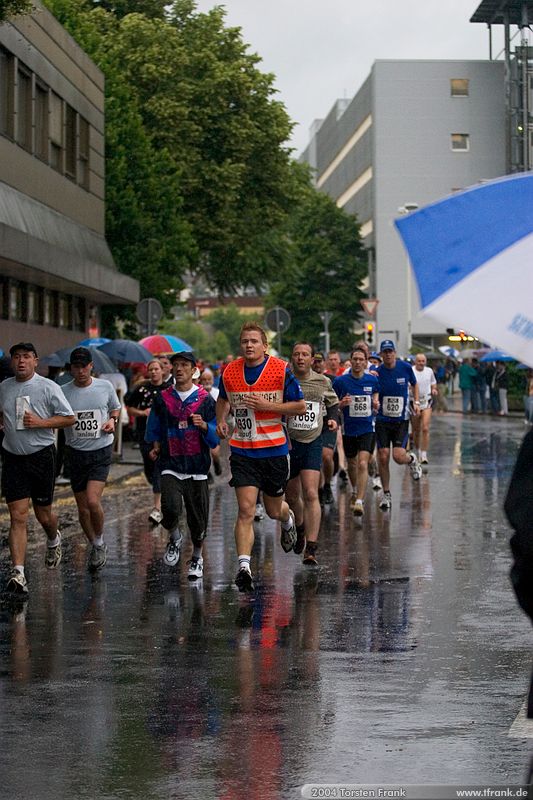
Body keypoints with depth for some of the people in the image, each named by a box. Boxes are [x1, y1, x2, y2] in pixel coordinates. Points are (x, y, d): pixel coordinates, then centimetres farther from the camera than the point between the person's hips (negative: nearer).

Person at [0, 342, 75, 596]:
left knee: (43, 514, 10)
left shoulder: (48, 387, -7)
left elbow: (69, 418, -5)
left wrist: (40, 422, -17)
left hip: (41, 455, -2)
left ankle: (53, 540, 46)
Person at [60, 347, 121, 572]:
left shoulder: (105, 387, -1)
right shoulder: (63, 392, -2)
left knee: (93, 501, -18)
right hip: (75, 452, 2)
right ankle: (95, 546, 28)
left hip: (101, 452, -2)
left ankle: (100, 542, 6)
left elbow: (116, 408, 17)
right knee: (82, 508, 7)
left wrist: (113, 420, -3)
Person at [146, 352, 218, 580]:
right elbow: (154, 429, 22)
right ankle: (174, 538, 10)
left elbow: (215, 437, 1)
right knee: (171, 507, -22)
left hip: (197, 467, 0)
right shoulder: (162, 398, 7)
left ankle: (197, 557, 27)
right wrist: (156, 446, 9)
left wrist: (204, 426, -17)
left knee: (198, 517, 3)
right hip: (170, 465, 0)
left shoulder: (205, 399, 2)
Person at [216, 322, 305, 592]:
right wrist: (221, 420, 2)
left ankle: (288, 520, 51)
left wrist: (267, 405, -17)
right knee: (246, 510, -12)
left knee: (274, 510, 14)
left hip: (274, 448, -1)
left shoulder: (281, 370, -8)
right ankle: (244, 567, -14)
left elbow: (300, 406, -5)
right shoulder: (229, 372, 1)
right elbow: (223, 400, 22)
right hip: (242, 450, 1)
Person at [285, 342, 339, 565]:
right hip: (286, 444, 0)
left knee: (310, 494, -14)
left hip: (312, 444, 0)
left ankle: (311, 549, -16)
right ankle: (300, 528, 47)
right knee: (292, 496, 13)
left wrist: (332, 418, 3)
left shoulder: (322, 382, 3)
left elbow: (333, 403, 22)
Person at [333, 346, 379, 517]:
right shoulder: (340, 381, -5)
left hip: (367, 428, -1)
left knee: (362, 464, -16)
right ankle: (355, 491, 44)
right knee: (352, 464, 17)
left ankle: (360, 501, -18)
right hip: (349, 429, 1)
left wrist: (375, 404, -4)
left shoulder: (372, 380, 0)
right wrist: (341, 404, -19)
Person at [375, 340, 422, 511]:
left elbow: (414, 384, 15)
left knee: (398, 456, -14)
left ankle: (412, 460, 23)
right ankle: (386, 494, 12)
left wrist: (416, 402, 4)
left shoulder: (405, 367, -4)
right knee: (383, 457, -4)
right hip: (382, 420, 1)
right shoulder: (377, 373, -6)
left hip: (401, 420, -1)